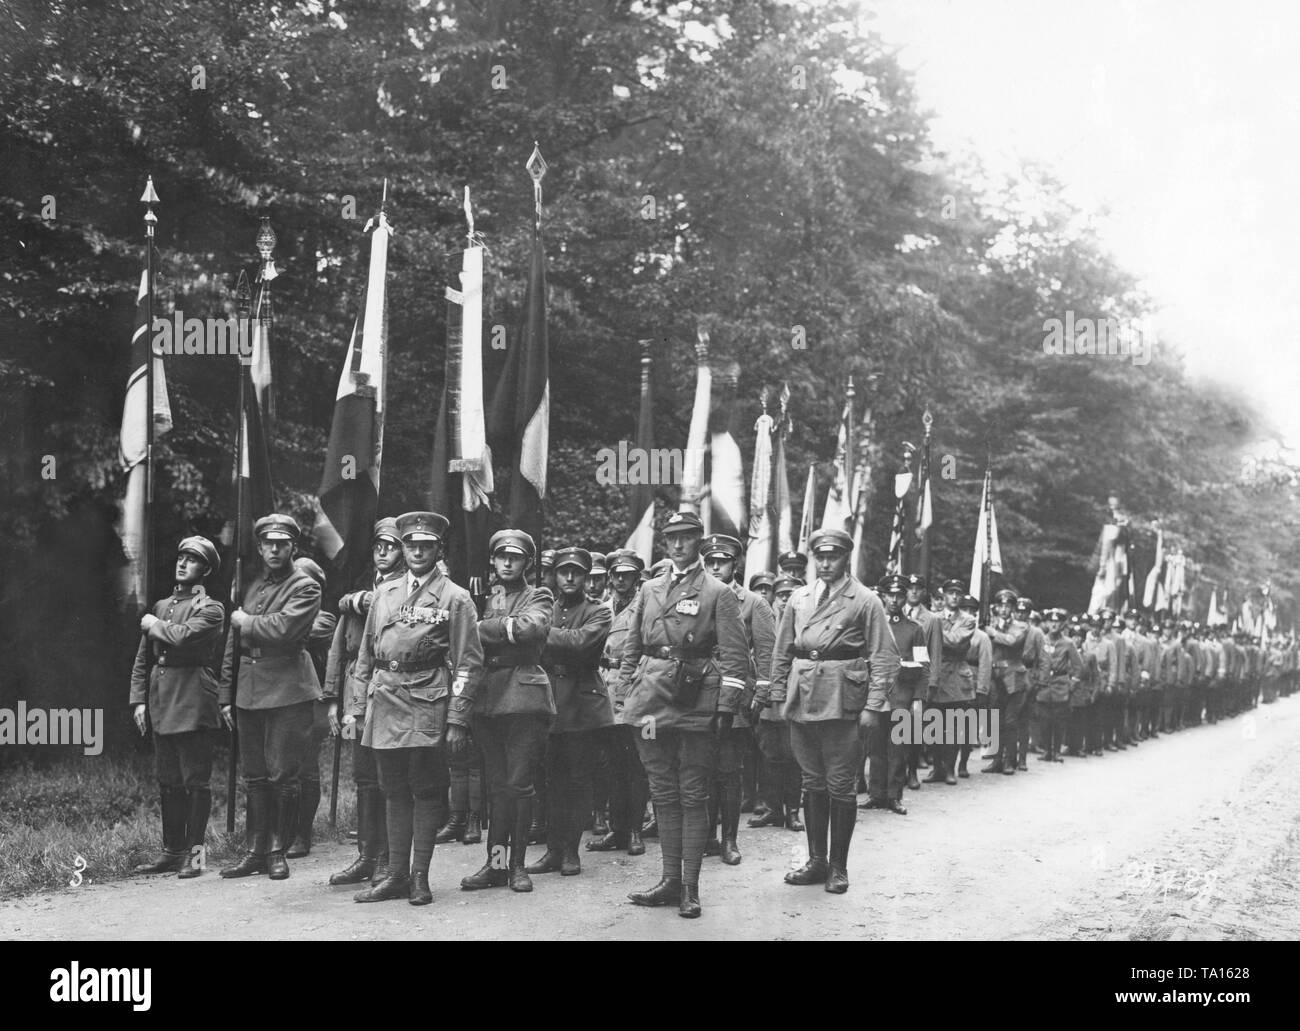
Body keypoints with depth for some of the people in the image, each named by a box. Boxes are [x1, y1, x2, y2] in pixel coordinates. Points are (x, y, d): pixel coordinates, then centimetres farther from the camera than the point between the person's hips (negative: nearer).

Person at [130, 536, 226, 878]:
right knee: (168, 782, 11)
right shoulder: (160, 606, 17)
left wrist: (154, 625, -4)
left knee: (196, 781, -3)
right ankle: (172, 850, 17)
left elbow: (183, 637, -22)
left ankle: (194, 853, 2)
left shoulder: (210, 609, -2)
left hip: (192, 705, -7)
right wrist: (138, 700, 8)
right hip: (160, 704, 7)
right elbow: (143, 659, 17)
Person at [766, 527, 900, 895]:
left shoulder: (865, 601, -1)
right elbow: (782, 652, 16)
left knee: (840, 786, 1)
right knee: (812, 783, 10)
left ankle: (838, 867, 11)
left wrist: (873, 705, -11)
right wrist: (779, 696, 8)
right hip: (802, 700, 4)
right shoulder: (798, 599, 12)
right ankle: (816, 860, 19)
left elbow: (883, 657, -3)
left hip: (841, 703, -4)